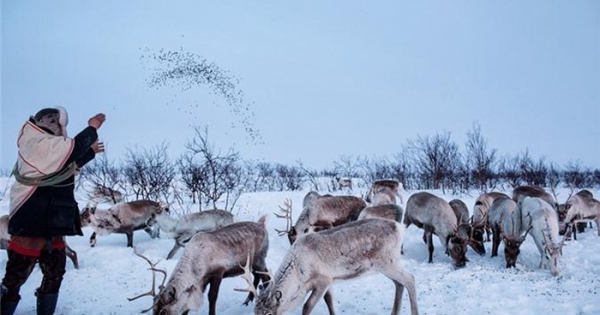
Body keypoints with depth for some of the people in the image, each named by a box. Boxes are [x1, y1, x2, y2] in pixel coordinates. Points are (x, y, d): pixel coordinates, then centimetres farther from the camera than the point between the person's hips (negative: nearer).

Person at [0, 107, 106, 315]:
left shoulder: (48, 149, 16)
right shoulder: (39, 144, -14)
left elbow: (69, 165, 28)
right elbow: (74, 147, -17)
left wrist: (90, 152, 24)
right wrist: (92, 127, -4)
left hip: (51, 224, 10)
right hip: (31, 224, -10)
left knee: (55, 273, 15)